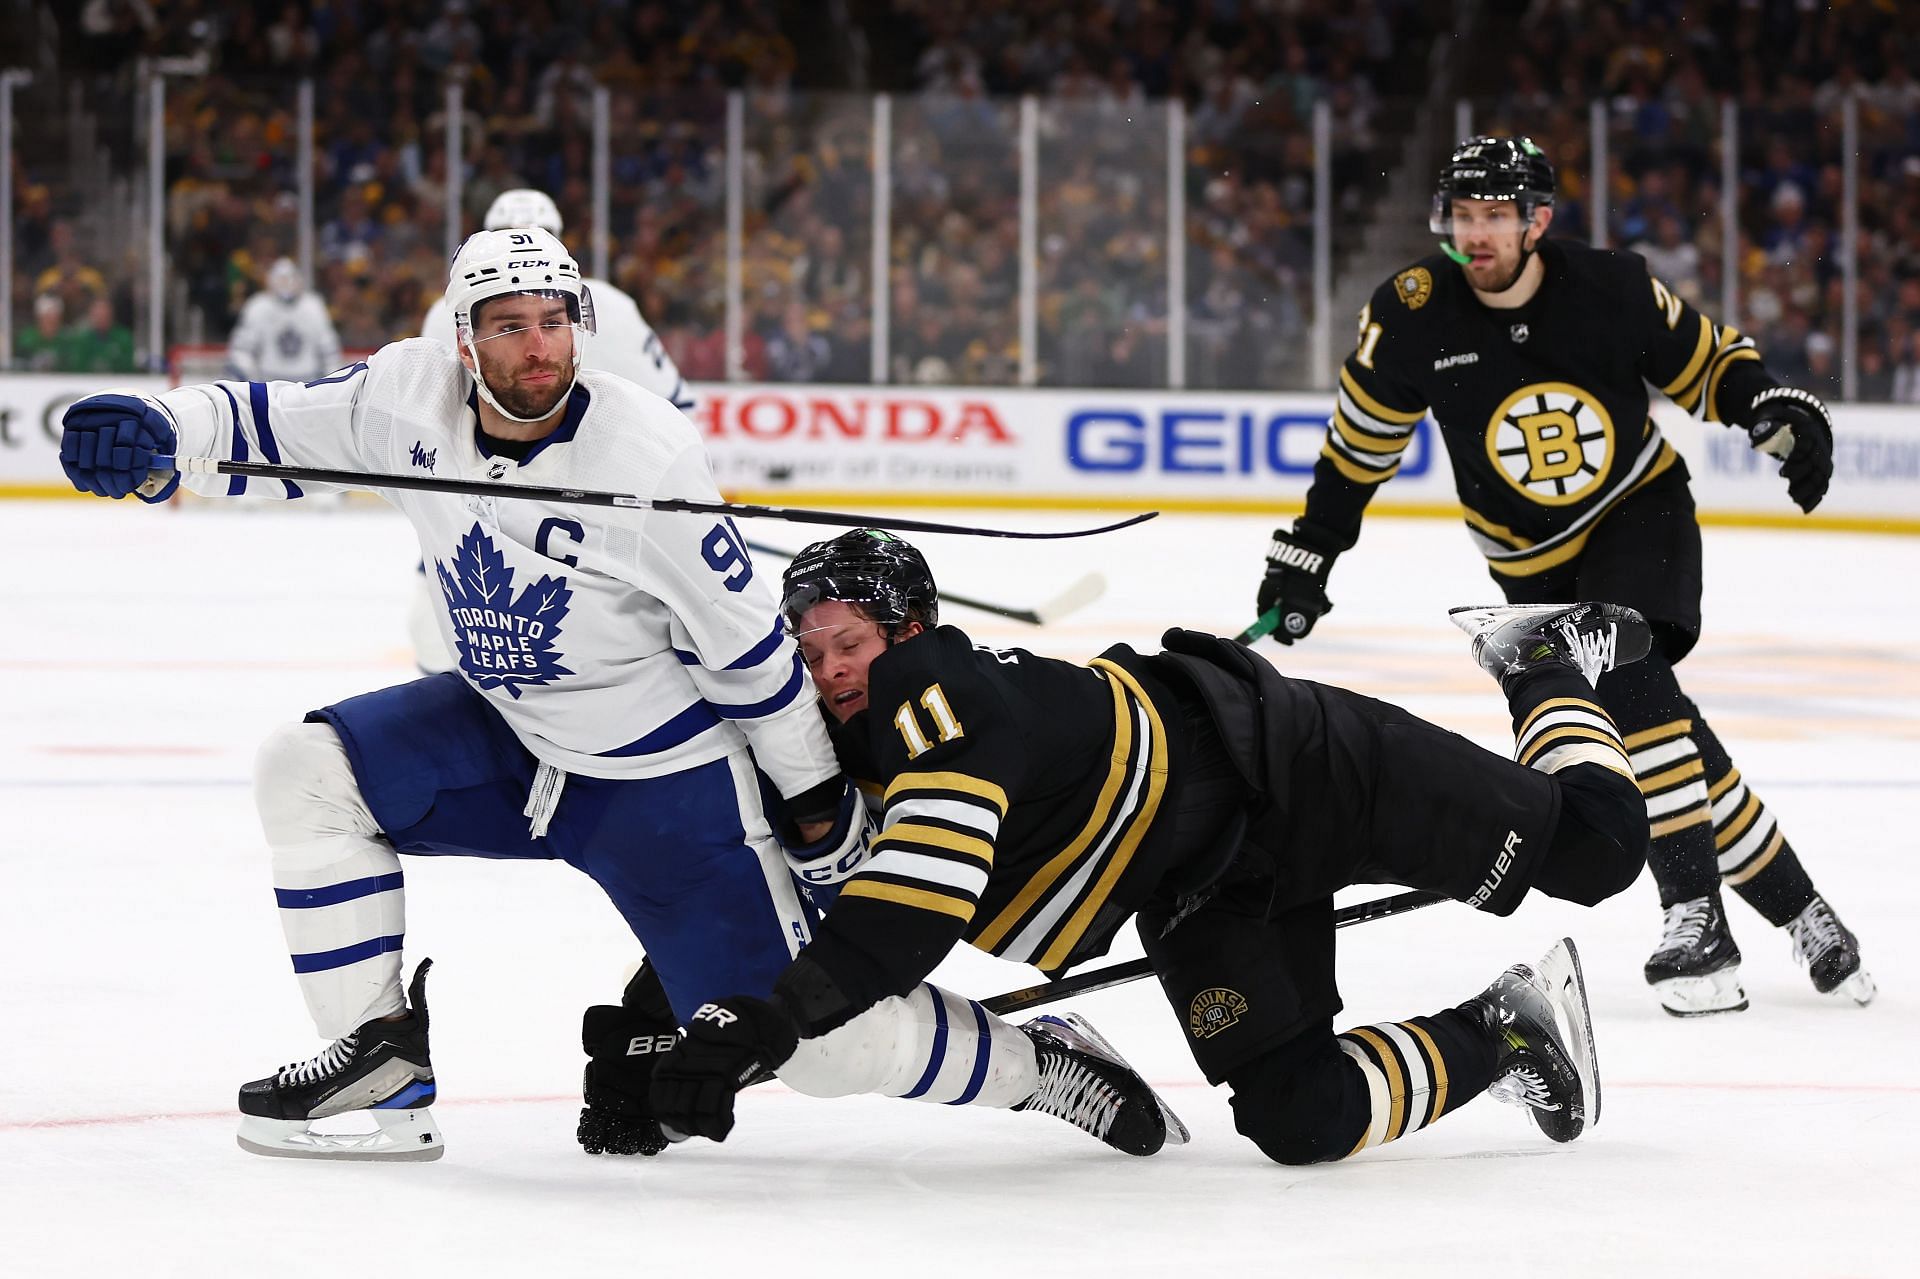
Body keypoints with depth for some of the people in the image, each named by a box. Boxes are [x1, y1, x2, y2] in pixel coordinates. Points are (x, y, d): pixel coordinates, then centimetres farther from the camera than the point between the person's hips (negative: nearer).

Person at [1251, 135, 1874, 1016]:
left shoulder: (1613, 291, -17)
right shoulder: (1414, 315, -15)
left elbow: (1709, 363, 0)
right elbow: (1362, 439, 1)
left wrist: (1780, 413, -19)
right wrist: (1308, 555, 3)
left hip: (1643, 513, -2)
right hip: (1536, 563, 2)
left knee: (1623, 673, -28)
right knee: (1649, 722, -9)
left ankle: (1698, 918, -23)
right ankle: (1798, 912, 3)